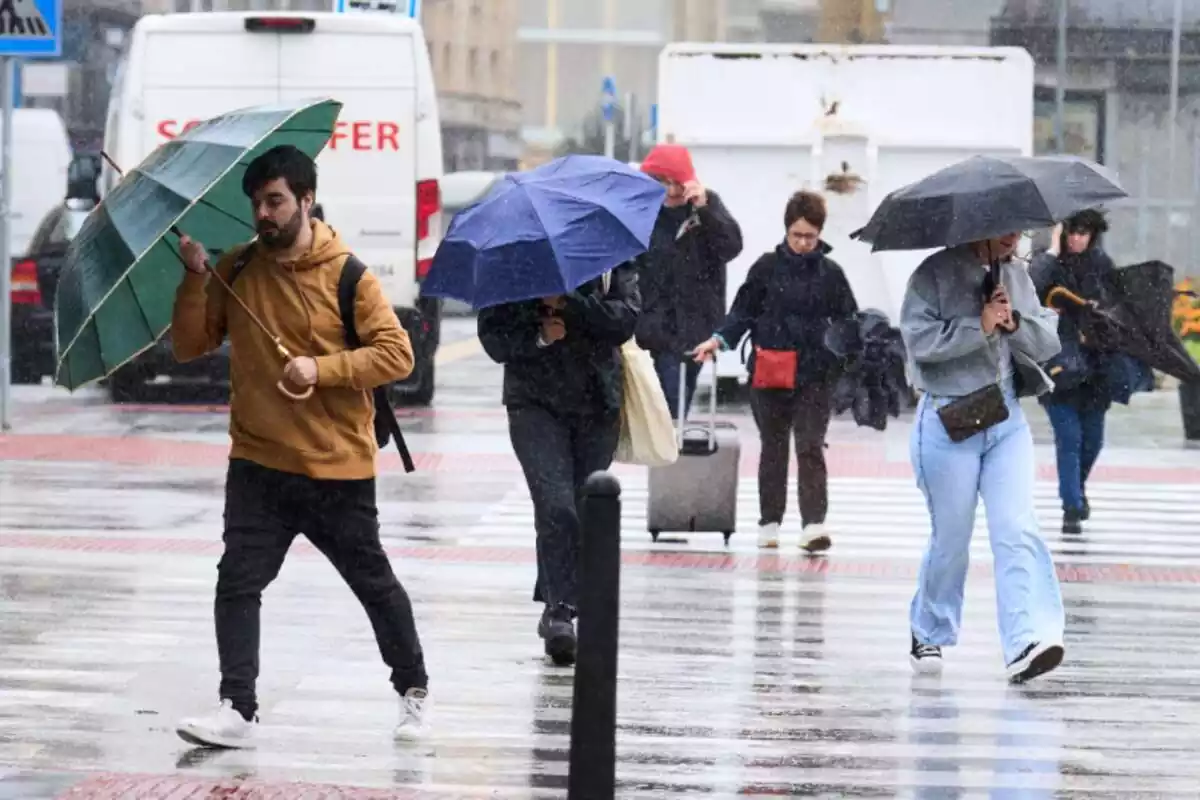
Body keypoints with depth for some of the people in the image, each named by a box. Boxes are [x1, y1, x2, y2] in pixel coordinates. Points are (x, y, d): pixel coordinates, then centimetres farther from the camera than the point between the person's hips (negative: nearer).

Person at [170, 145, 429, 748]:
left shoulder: (347, 275, -9)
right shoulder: (236, 270, 3)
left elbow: (397, 354, -13)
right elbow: (189, 346, 1)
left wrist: (321, 368, -23)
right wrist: (195, 278, -12)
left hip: (338, 470, -3)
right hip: (258, 465, 3)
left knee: (374, 583, 11)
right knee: (238, 581, -10)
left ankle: (413, 691, 30)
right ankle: (237, 710, -9)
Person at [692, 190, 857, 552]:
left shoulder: (830, 273, 5)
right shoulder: (767, 268, 3)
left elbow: (847, 322, 9)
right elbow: (743, 312, 5)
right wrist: (719, 340, -8)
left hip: (815, 374, -1)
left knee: (810, 448, -8)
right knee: (773, 448, 11)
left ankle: (814, 523, -14)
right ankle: (769, 523, 18)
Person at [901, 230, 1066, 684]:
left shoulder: (1018, 276, 12)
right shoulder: (935, 273, -6)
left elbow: (1048, 341, 8)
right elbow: (919, 338, -18)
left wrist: (1014, 323, -10)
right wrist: (979, 326, -21)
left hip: (1007, 420, 4)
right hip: (949, 422, -4)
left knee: (1017, 531, -11)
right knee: (951, 537, 6)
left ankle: (1025, 644, -21)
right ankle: (929, 635, 28)